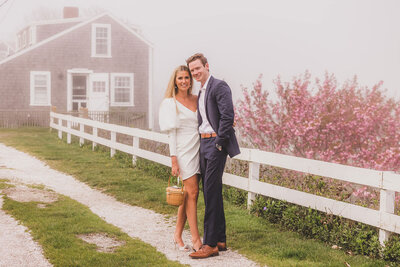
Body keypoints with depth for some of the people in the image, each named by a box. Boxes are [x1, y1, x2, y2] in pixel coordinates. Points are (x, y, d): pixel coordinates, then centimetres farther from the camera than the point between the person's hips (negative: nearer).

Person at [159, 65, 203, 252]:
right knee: (192, 192, -8)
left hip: (199, 149, 5)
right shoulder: (170, 103, -2)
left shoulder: (196, 99, 12)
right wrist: (174, 160, -11)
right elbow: (171, 133, -6)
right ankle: (195, 239, -3)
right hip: (184, 150, -5)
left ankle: (178, 235, 16)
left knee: (188, 194, 7)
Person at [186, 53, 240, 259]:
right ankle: (220, 239, 20)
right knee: (211, 192, 12)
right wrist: (203, 145, 12)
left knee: (211, 192, -10)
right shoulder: (201, 93, 19)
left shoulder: (219, 86, -9)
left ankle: (210, 244, -8)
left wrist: (219, 143, -18)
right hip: (204, 143, 10)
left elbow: (227, 116, -17)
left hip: (216, 143, -10)